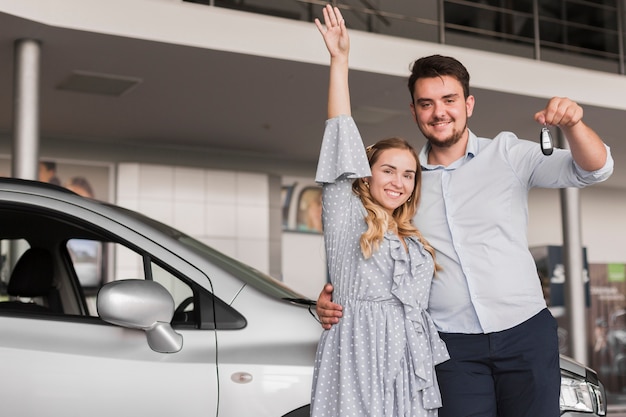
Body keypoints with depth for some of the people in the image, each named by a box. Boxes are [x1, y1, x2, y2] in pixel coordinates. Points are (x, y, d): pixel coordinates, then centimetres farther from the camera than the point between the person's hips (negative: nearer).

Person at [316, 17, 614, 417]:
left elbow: (594, 169, -4)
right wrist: (332, 296, -9)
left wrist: (572, 124, -25)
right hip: (454, 346, 1)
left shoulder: (507, 154, 1)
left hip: (526, 333, 0)